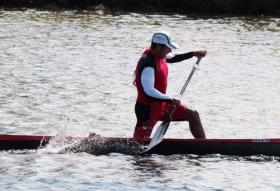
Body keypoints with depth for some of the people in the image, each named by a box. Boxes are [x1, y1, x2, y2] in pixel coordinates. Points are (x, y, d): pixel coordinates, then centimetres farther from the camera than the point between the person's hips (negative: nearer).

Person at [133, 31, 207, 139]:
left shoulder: (159, 55, 3)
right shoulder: (148, 63, -26)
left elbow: (173, 58, 28)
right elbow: (149, 92, -33)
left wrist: (193, 54, 21)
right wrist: (171, 100, -25)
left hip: (161, 105, 10)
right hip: (147, 109, -10)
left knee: (193, 115, 10)